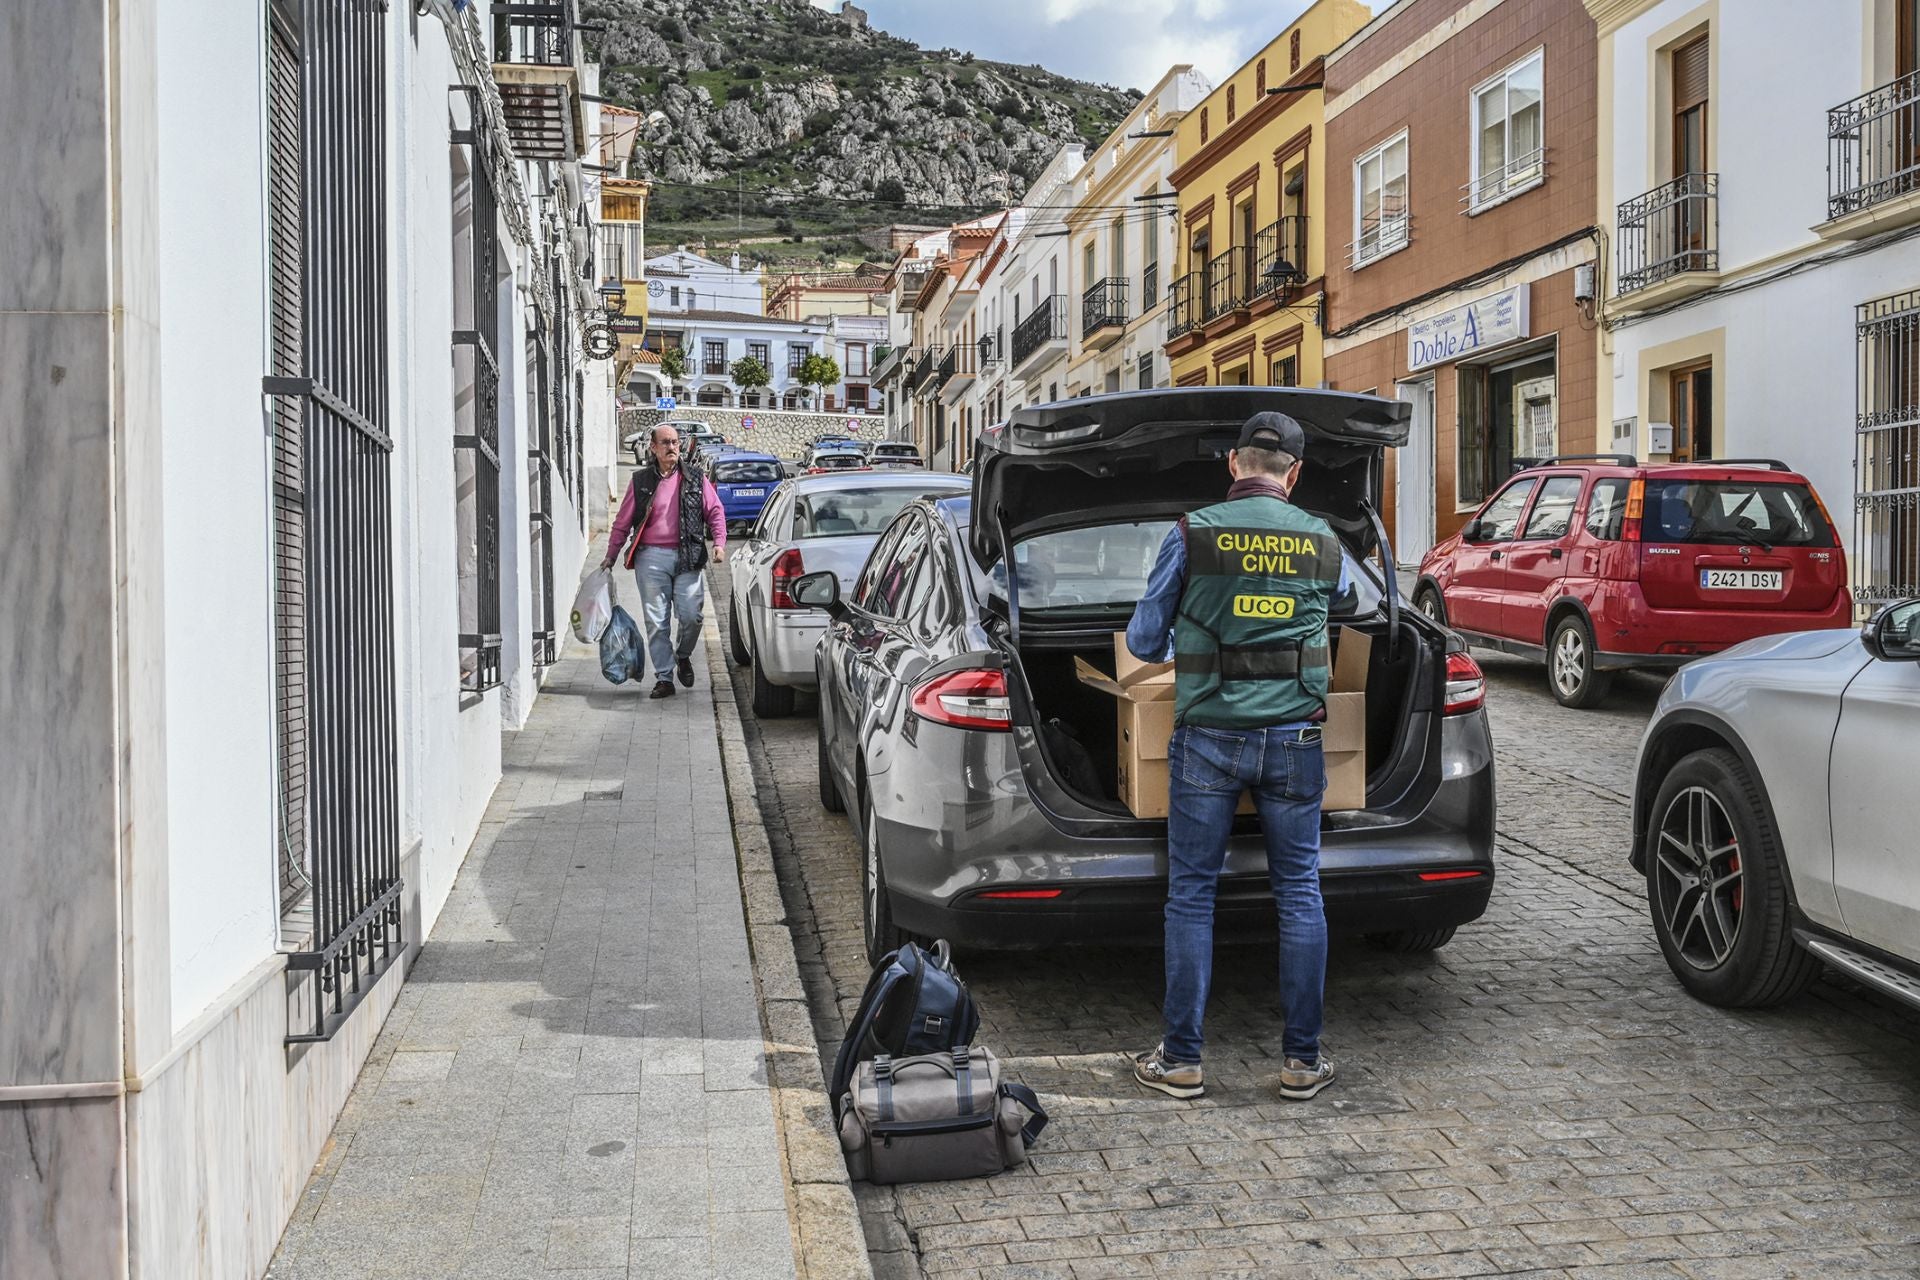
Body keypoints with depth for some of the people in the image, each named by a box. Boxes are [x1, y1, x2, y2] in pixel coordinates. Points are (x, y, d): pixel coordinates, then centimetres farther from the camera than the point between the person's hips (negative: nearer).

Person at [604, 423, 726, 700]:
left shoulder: (695, 477, 8)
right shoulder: (640, 481, 8)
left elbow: (715, 511, 10)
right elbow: (623, 521, 13)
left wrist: (719, 541, -5)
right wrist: (611, 556, 13)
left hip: (687, 557, 0)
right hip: (651, 557, 0)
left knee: (691, 615, -8)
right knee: (656, 621, 0)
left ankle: (683, 656, 22)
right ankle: (664, 678, 8)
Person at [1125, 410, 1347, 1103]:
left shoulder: (1191, 535, -4)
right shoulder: (1326, 545, 3)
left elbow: (1143, 642, 3)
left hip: (1207, 739, -2)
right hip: (1294, 738, 2)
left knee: (1191, 895, 6)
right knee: (1299, 893, 10)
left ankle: (1181, 1059, 11)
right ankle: (1302, 1059, 16)